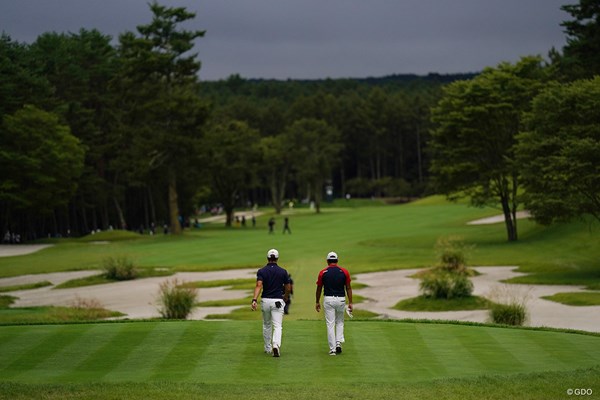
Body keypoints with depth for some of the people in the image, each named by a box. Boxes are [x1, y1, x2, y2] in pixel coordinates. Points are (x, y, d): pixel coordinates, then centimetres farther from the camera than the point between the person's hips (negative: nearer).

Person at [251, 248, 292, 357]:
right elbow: (288, 288, 5)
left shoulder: (261, 271, -3)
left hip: (265, 300, 1)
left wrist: (254, 299, -29)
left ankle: (268, 348, 30)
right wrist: (286, 297, 26)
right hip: (278, 301, -1)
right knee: (277, 326, -5)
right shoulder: (283, 272, -1)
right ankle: (276, 345, -29)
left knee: (266, 325, 20)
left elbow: (259, 285, -19)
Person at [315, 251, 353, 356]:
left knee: (330, 324, 2)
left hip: (328, 300, -1)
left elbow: (319, 288, 5)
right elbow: (348, 288, 0)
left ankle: (332, 349, 0)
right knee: (340, 322, 20)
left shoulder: (322, 273, -2)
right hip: (341, 299, 1)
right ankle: (338, 343, 5)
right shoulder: (344, 272, 0)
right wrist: (350, 303, 4)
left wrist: (317, 302, 15)